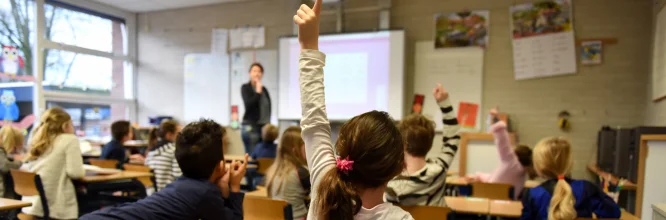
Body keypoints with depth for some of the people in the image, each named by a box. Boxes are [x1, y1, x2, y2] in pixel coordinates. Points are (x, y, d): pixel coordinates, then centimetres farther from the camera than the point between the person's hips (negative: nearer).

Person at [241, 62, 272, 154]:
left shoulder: (264, 89, 13)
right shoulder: (245, 88, 0)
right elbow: (249, 104, -14)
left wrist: (268, 124, 12)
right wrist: (258, 92, -12)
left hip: (264, 127, 5)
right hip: (250, 127, -5)